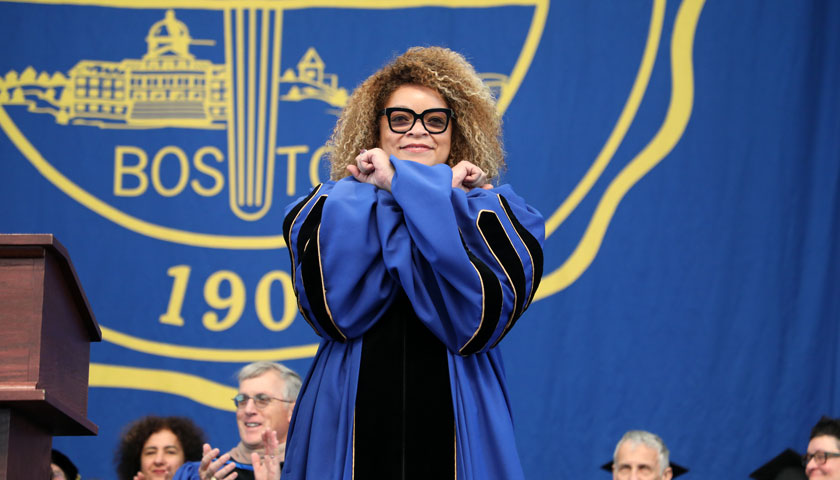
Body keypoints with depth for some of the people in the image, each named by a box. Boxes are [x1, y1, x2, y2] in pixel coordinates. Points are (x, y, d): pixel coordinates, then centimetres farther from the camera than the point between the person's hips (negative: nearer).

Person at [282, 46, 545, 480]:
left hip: (453, 431, 0)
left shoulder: (491, 213, 6)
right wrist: (431, 191, -6)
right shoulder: (332, 207, 7)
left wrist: (404, 185, -9)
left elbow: (476, 317, -14)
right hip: (352, 425, 0)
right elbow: (337, 307, -12)